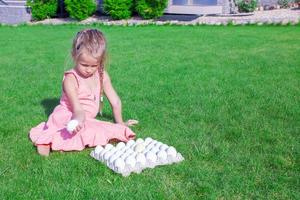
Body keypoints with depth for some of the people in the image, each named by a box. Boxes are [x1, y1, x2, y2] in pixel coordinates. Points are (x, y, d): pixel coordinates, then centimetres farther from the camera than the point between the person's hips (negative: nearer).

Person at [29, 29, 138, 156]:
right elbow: (77, 107, -25)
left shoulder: (102, 75, 1)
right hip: (67, 118, -6)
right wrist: (78, 118, -47)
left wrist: (120, 123, 12)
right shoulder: (70, 79, -15)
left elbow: (115, 101, 8)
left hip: (87, 120, 7)